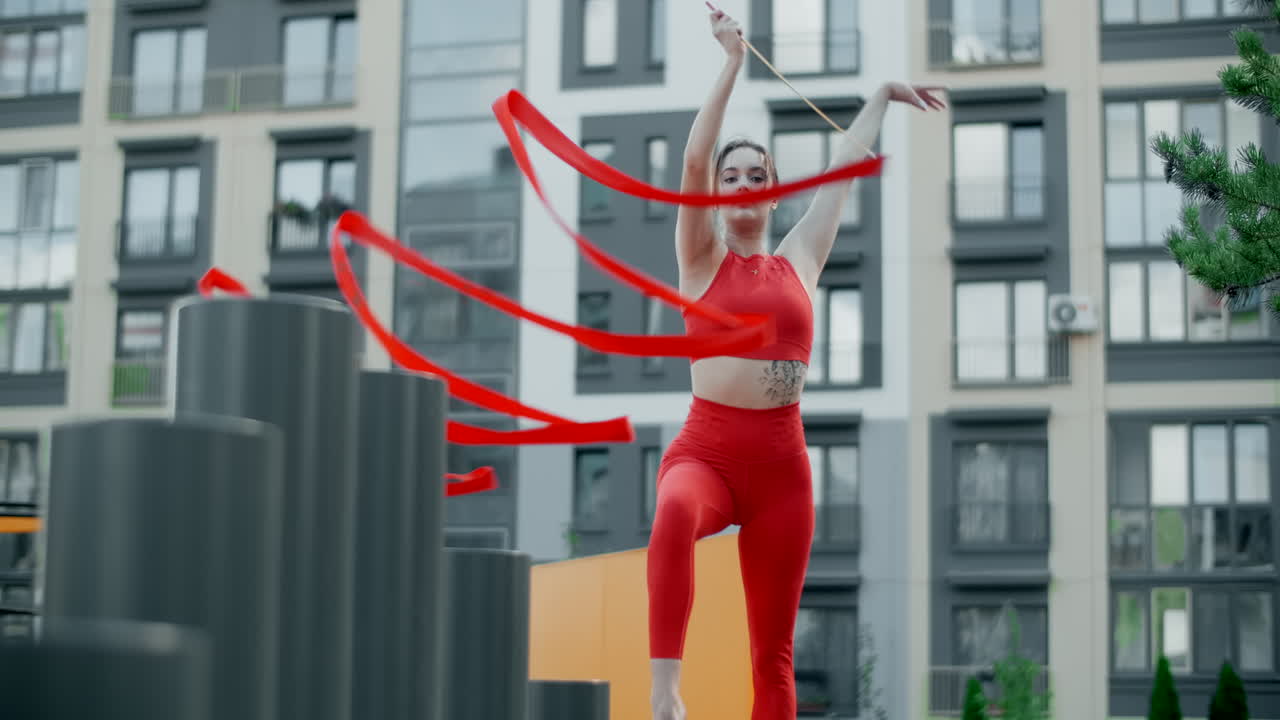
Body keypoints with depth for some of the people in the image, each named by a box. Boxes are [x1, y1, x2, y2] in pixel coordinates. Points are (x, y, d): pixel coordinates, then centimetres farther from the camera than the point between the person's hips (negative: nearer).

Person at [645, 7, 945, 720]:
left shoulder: (799, 261, 14)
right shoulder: (703, 261, 7)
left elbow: (844, 170, 24)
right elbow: (693, 160, -4)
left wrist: (883, 96, 34)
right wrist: (733, 63, -7)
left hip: (782, 461, 3)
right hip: (706, 451, -3)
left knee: (774, 653, 3)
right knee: (677, 512, -40)